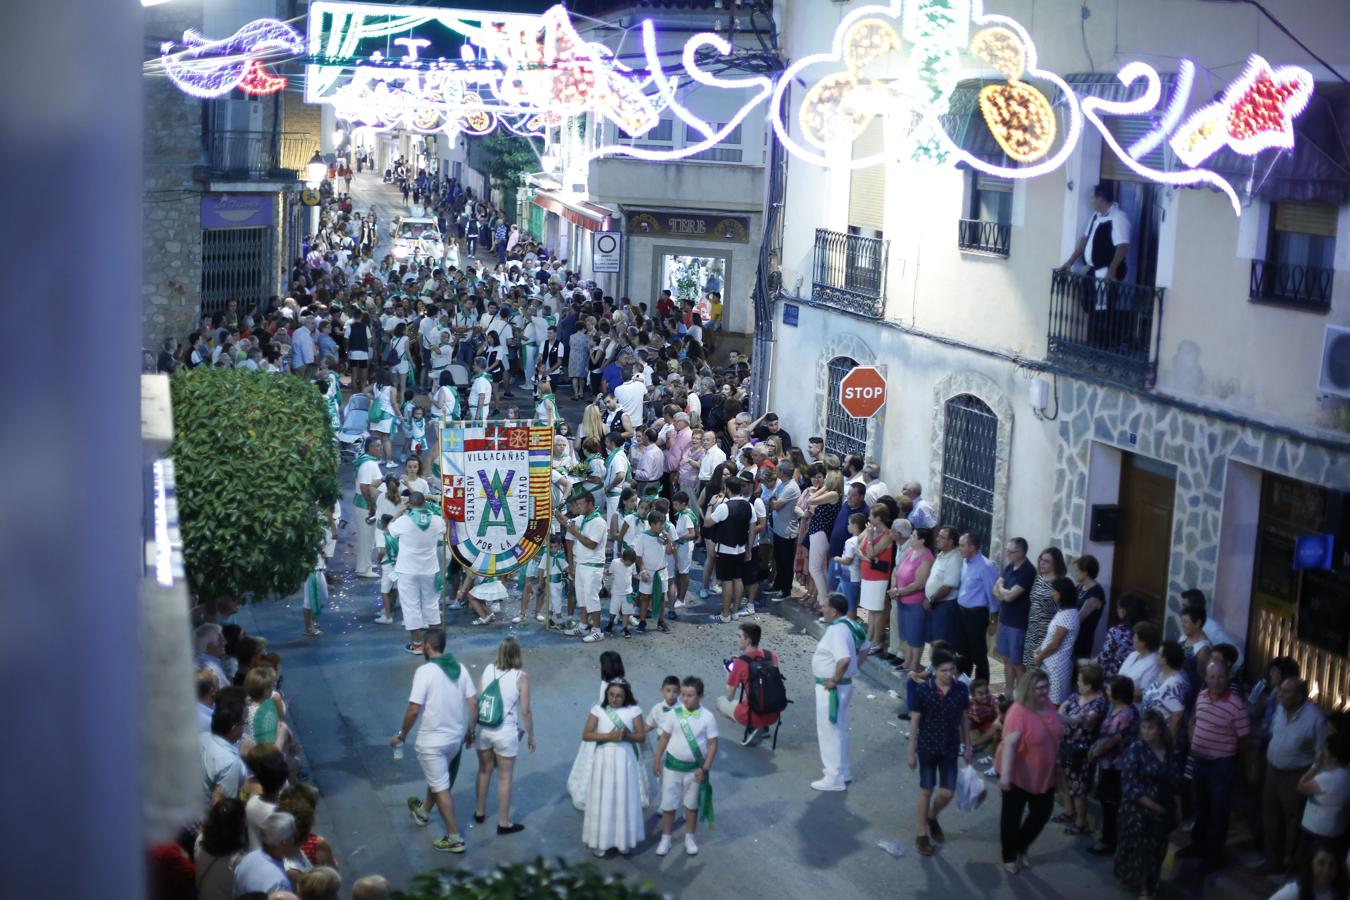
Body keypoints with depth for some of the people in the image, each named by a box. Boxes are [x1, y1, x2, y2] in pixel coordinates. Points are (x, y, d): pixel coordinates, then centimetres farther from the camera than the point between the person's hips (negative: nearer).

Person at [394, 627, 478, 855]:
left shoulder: (425, 671, -20)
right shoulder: (460, 668, -2)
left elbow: (414, 710, -21)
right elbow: (473, 702, 1)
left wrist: (402, 735, -6)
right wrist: (470, 731, 14)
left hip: (433, 741, -7)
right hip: (456, 738, 7)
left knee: (441, 787, 4)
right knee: (438, 778, 28)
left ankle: (454, 838, 7)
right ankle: (423, 812, 52)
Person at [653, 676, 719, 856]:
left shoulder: (708, 718, -12)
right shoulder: (673, 714, -9)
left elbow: (712, 744, -7)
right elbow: (664, 738, 0)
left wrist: (705, 768, -11)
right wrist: (657, 760, 1)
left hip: (694, 768, -1)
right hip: (672, 765, 1)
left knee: (692, 804, 15)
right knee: (668, 804, 8)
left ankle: (689, 838, 31)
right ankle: (665, 839, 23)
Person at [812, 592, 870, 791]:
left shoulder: (837, 630, -26)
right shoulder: (848, 625, 5)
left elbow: (844, 660, -38)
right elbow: (865, 648, 18)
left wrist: (835, 680, -24)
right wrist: (853, 668, 13)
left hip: (831, 688, -10)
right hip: (843, 685, 10)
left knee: (829, 732, 2)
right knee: (839, 730, 21)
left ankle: (835, 778, 11)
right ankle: (841, 771, 33)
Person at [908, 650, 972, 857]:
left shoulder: (961, 689, -6)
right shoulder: (923, 690, -15)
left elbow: (964, 719, 6)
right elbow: (914, 722, -8)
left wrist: (967, 746, 9)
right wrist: (911, 752, -7)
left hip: (950, 748, 3)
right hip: (927, 747, -2)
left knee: (947, 793, 4)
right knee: (926, 790, 8)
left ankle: (932, 818, 36)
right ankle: (922, 834, 24)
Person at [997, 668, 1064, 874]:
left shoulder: (1048, 705, -5)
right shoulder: (1019, 712, -28)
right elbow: (1009, 744, -31)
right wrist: (1005, 775, -35)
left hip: (1043, 774, 7)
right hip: (1018, 774, -7)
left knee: (1042, 812, 18)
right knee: (1012, 816, 8)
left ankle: (1021, 847, 39)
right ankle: (1009, 856, 28)